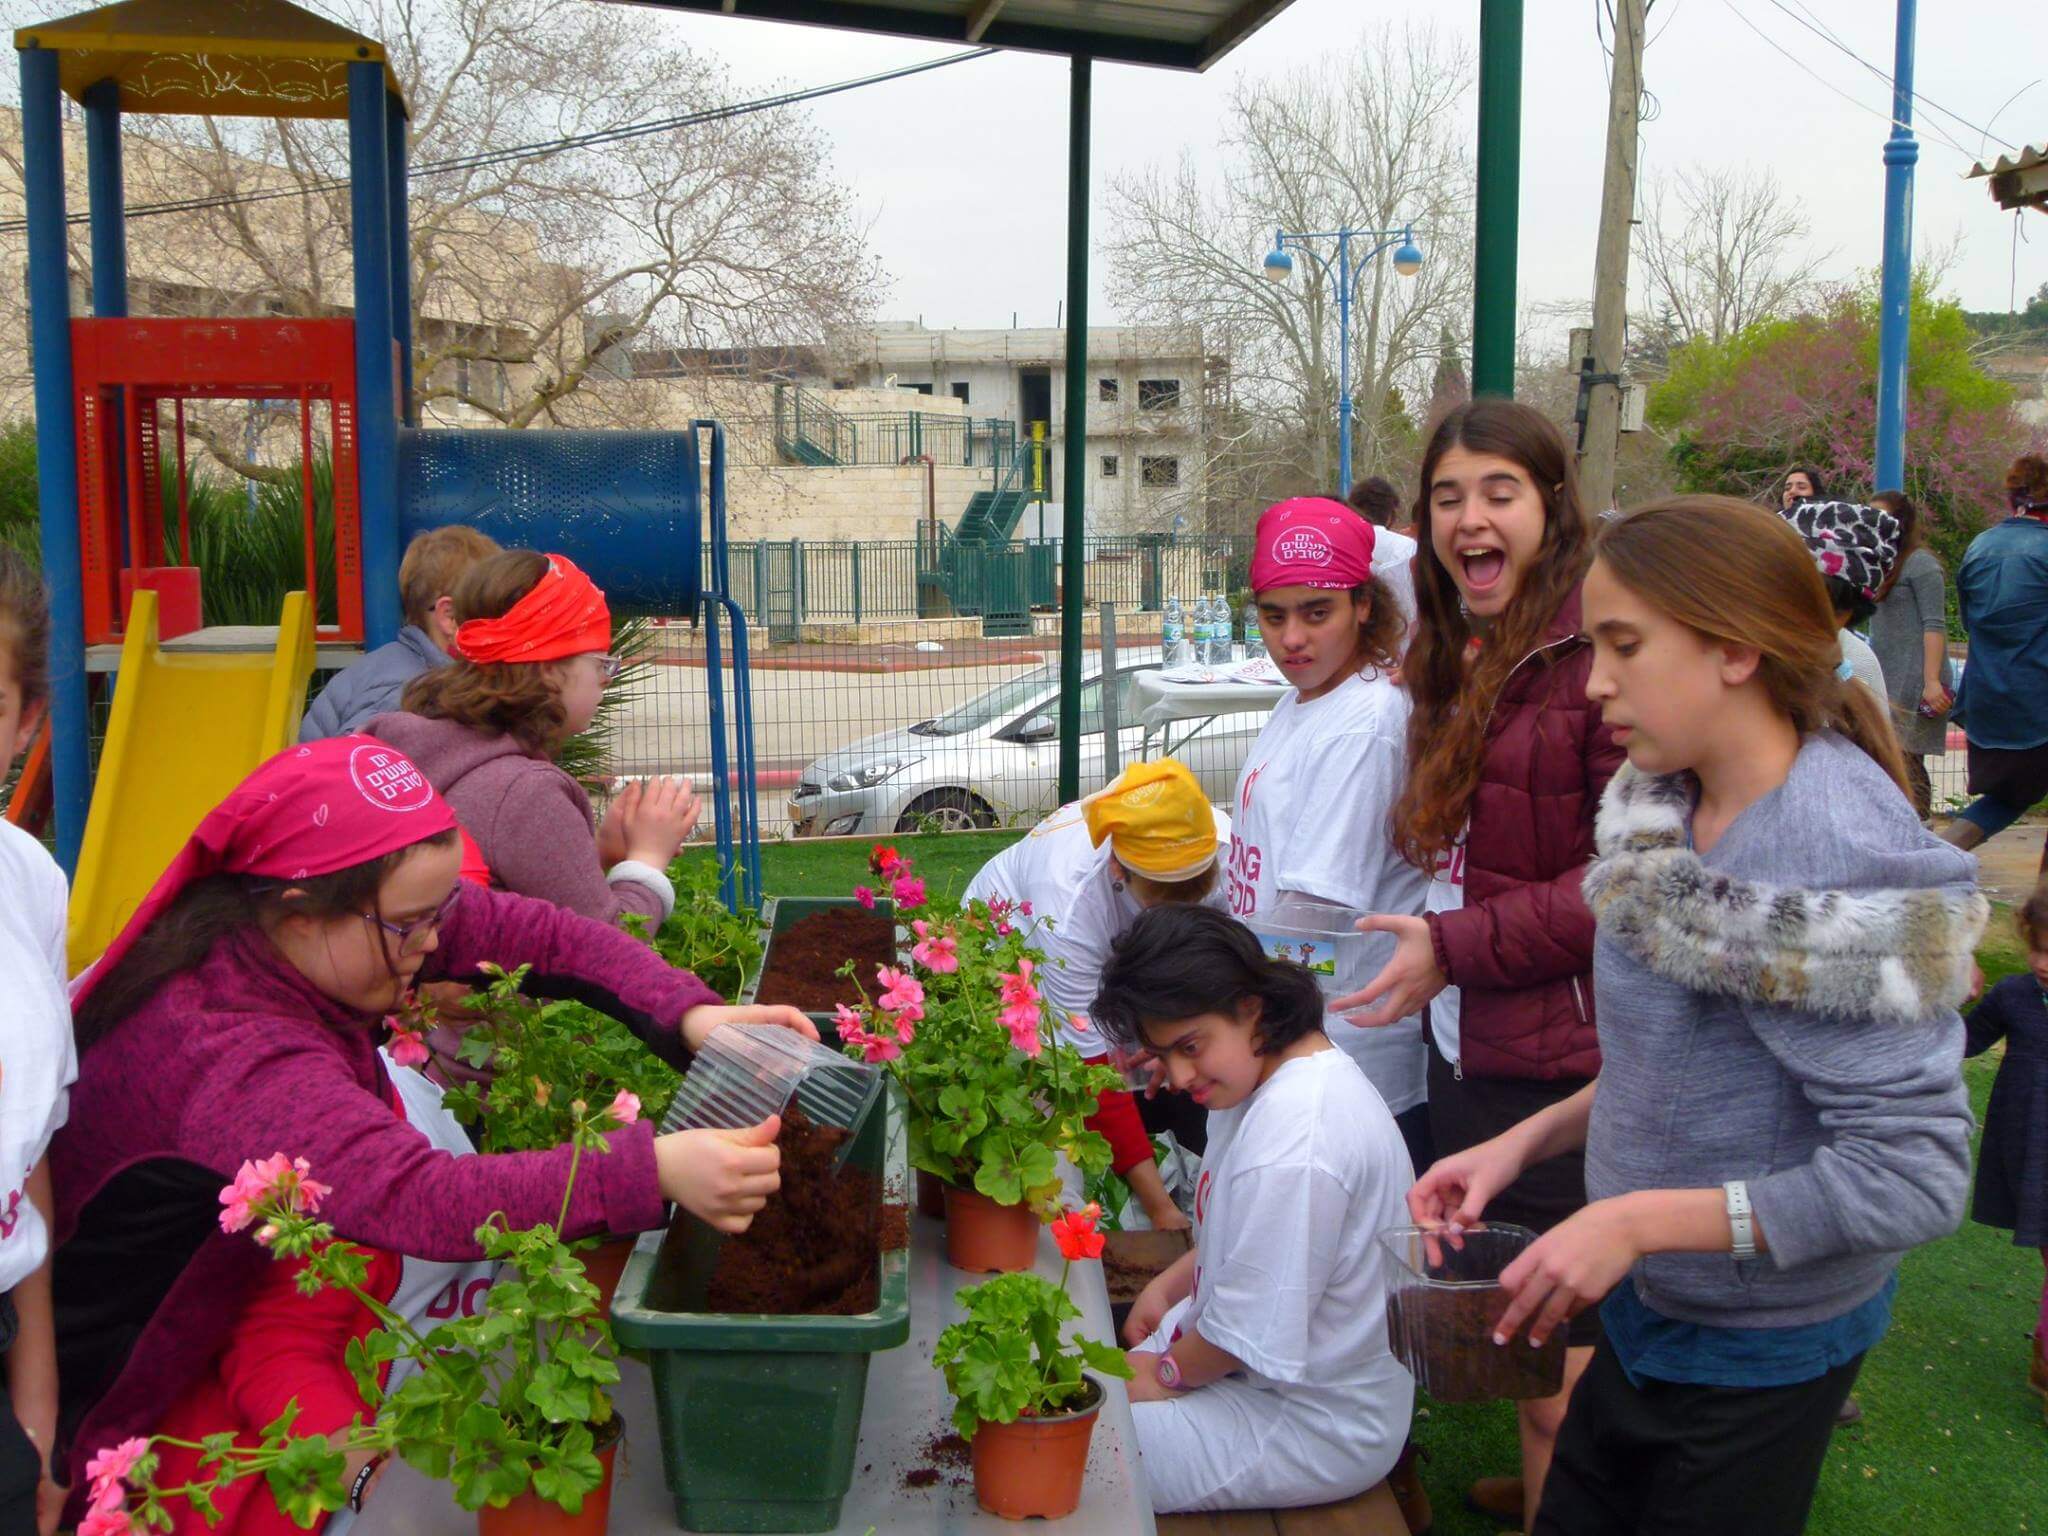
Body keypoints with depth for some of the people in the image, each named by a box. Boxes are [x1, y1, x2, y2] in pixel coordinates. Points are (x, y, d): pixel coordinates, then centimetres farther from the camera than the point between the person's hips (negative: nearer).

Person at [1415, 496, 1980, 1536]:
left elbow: (1912, 1174, -27)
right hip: (1652, 1307, 8)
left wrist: (1638, 1220, -27)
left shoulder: (1835, 854, -27)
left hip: (1760, 1351, -7)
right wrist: (1526, 1141, -1)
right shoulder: (1677, 806, -1)